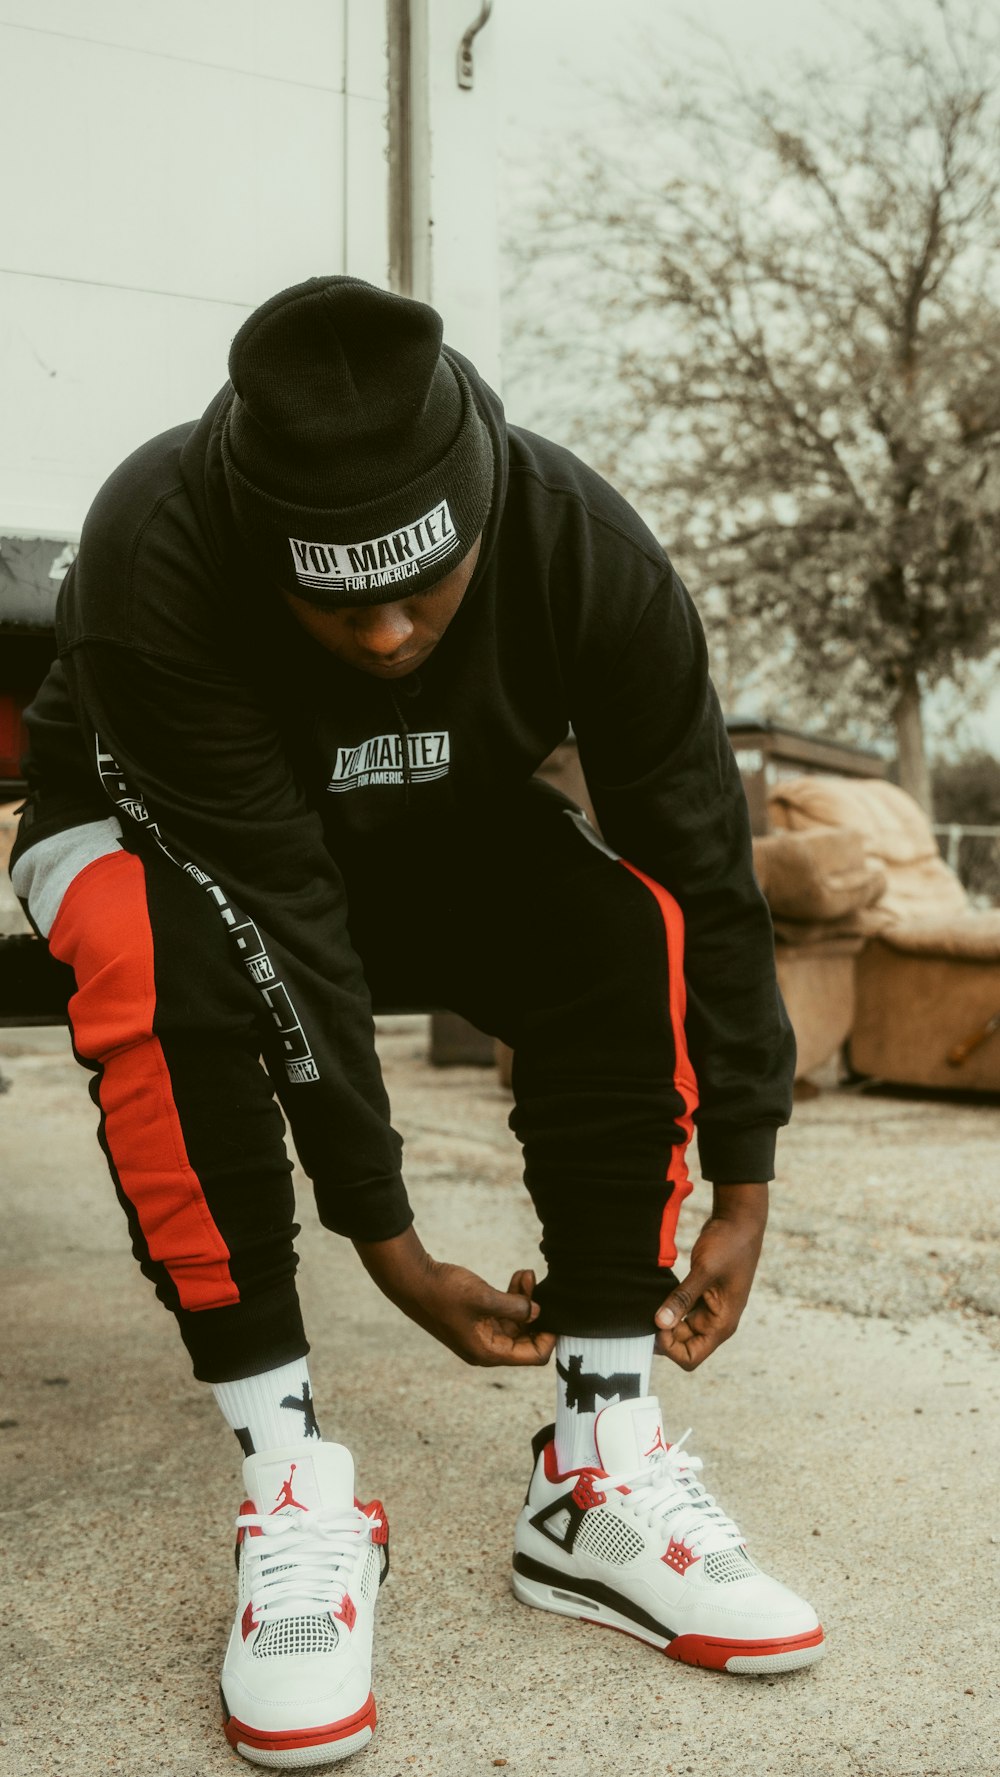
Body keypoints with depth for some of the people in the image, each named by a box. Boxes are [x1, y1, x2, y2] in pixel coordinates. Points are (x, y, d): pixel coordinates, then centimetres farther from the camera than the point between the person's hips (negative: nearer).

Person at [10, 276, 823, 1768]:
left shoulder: (586, 550, -26)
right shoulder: (152, 562, -35)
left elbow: (707, 863, -21)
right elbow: (278, 916, -34)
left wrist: (744, 1190, -19)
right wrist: (391, 1250, -29)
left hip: (436, 837, 3)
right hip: (159, 827, -2)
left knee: (638, 923, -26)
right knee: (163, 963, -38)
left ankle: (599, 1485, -17)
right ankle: (295, 1496, -24)